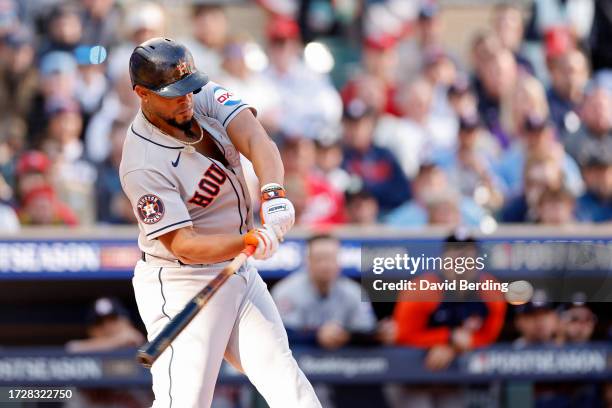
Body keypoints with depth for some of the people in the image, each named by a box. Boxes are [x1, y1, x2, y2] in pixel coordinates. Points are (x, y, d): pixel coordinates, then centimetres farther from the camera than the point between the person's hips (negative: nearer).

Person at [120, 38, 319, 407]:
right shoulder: (143, 165, -23)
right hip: (182, 289, -7)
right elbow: (183, 245, -26)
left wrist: (273, 192, -39)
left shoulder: (206, 97, -4)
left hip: (240, 276, 7)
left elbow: (255, 139, -19)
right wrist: (251, 241, -41)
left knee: (283, 376, 6)